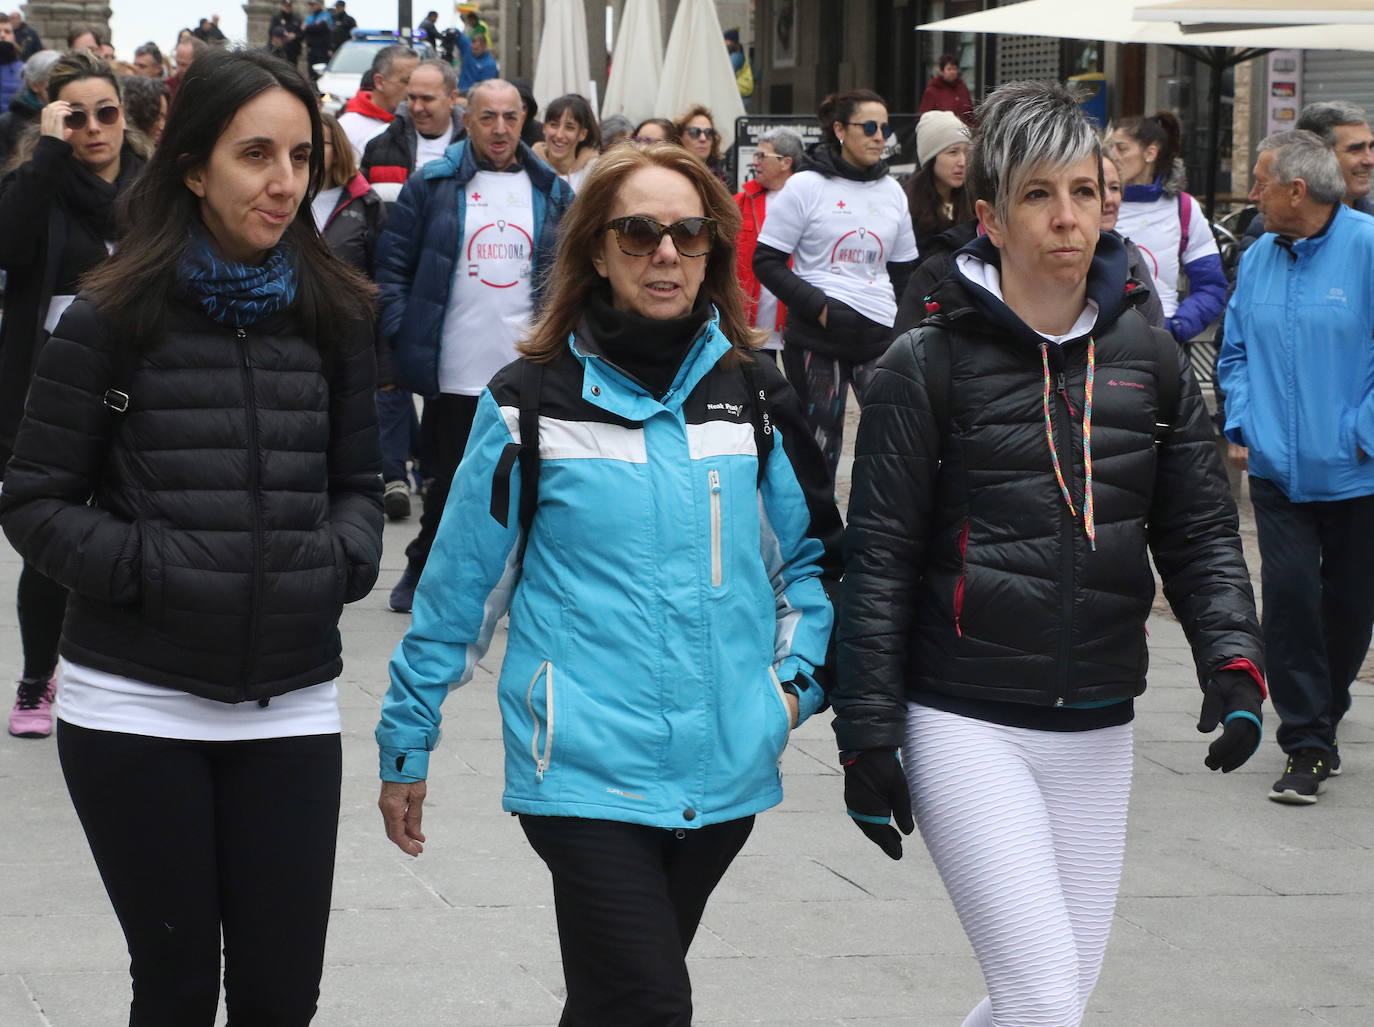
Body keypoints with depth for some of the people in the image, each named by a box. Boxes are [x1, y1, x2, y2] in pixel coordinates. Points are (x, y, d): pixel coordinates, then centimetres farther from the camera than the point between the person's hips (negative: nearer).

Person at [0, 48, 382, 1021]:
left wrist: (339, 562, -6)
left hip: (290, 710, 3)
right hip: (137, 706, -3)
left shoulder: (335, 316, 5)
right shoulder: (115, 317, -5)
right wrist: (149, 568, -17)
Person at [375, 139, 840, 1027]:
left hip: (725, 772, 4)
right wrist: (406, 744, 6)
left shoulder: (754, 397, 7)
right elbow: (459, 587, 2)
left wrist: (797, 678, 2)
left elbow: (813, 555, 18)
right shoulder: (531, 403, -3)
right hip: (587, 773, -4)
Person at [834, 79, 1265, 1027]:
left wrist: (1233, 659, -8)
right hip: (964, 726, -5)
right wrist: (866, 736, -6)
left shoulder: (1149, 358, 6)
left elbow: (1200, 530, 9)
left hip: (1096, 732, 5)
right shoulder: (929, 366, -5)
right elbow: (879, 561, -4)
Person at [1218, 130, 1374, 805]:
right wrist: (1240, 426, 7)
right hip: (1277, 466, 3)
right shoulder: (1257, 259, 7)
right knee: (1288, 595, -8)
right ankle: (1307, 748, -4)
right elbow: (1236, 351, 20)